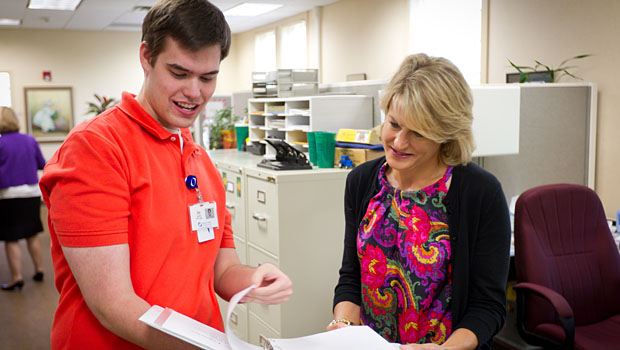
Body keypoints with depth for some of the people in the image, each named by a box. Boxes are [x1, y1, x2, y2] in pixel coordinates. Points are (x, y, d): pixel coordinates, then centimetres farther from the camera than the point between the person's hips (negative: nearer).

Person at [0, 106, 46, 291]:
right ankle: (39, 269, 22)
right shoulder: (30, 140, 2)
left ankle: (17, 277, 4)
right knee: (32, 234, 16)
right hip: (32, 192, 5)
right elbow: (42, 164, 11)